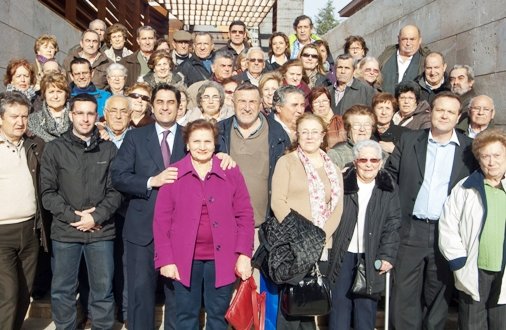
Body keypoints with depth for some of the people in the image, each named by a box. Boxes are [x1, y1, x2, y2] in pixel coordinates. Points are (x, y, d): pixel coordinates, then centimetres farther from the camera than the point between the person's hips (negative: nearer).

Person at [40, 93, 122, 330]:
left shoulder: (109, 149, 4)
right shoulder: (54, 149, 3)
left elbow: (115, 190, 2)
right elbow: (48, 192, -1)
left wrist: (95, 217, -11)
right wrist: (73, 216, -11)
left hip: (101, 231, 0)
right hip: (64, 231, 0)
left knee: (103, 290, 8)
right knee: (62, 290, 10)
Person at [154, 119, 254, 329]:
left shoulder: (231, 172, 1)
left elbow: (245, 215, 1)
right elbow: (161, 220, -1)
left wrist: (244, 254, -6)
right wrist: (165, 259, -6)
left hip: (222, 258, 0)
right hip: (185, 258, 0)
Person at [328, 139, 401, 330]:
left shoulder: (389, 190, 4)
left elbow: (392, 226, 1)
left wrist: (387, 256, -8)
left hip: (371, 259, 1)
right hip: (342, 256, -1)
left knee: (366, 309, 7)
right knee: (339, 304, 4)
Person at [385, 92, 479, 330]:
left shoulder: (469, 148, 3)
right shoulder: (409, 140, 4)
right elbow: (390, 177, 7)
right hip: (410, 230, 0)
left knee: (439, 292, 10)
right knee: (404, 291, 4)